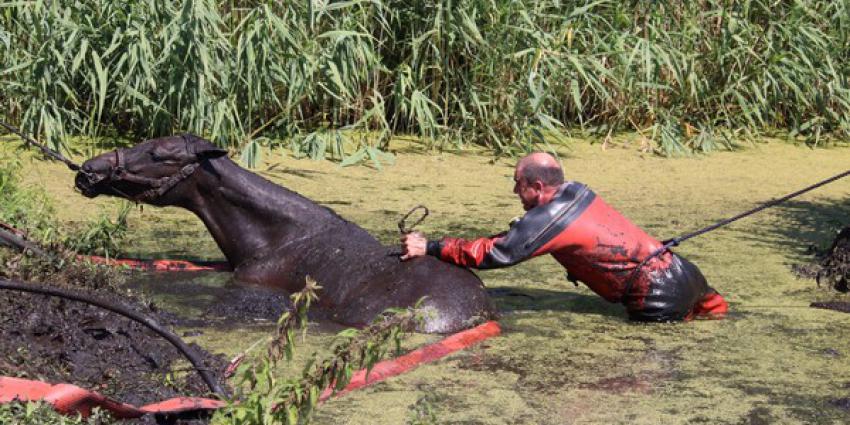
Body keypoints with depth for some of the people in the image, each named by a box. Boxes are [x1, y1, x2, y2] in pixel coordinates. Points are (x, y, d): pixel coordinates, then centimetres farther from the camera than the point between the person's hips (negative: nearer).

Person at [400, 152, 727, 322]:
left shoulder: (552, 217, -18)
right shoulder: (574, 191, 9)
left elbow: (498, 253, -20)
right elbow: (514, 237, 17)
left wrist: (430, 247, -16)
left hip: (657, 297, -10)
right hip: (679, 271, 10)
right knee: (717, 312, 35)